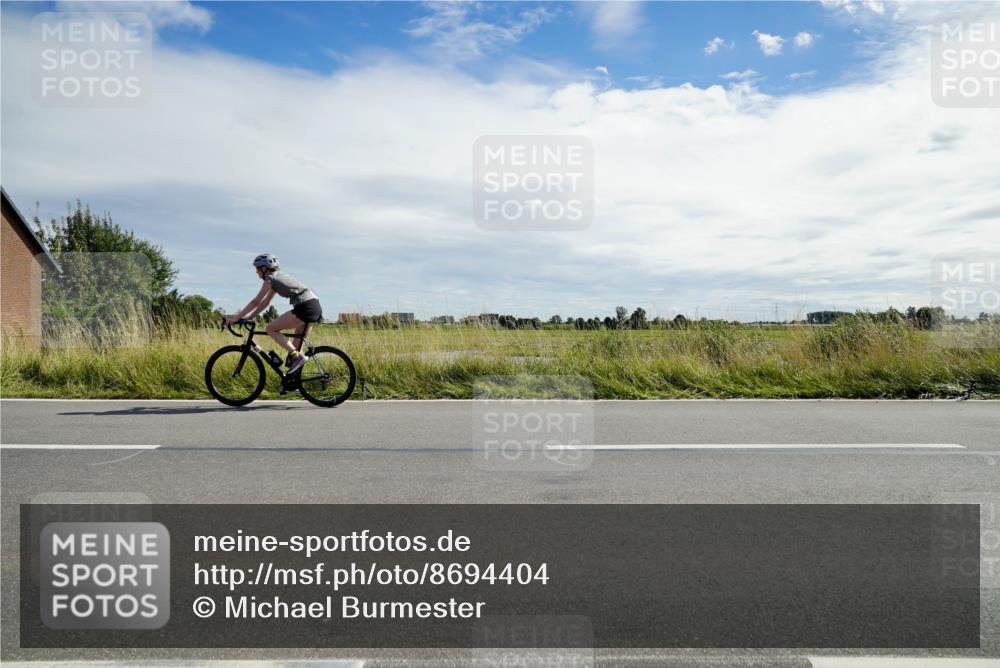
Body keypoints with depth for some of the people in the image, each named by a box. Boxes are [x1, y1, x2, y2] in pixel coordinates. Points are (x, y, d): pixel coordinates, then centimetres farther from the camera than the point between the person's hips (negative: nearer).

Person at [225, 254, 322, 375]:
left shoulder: (270, 279, -2)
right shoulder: (278, 277, 24)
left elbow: (255, 302, -2)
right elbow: (264, 303, 26)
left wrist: (236, 317, 3)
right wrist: (248, 317, 23)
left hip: (305, 307, -9)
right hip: (315, 306, 9)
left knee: (271, 328, -3)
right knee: (297, 345, 17)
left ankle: (297, 356, -11)